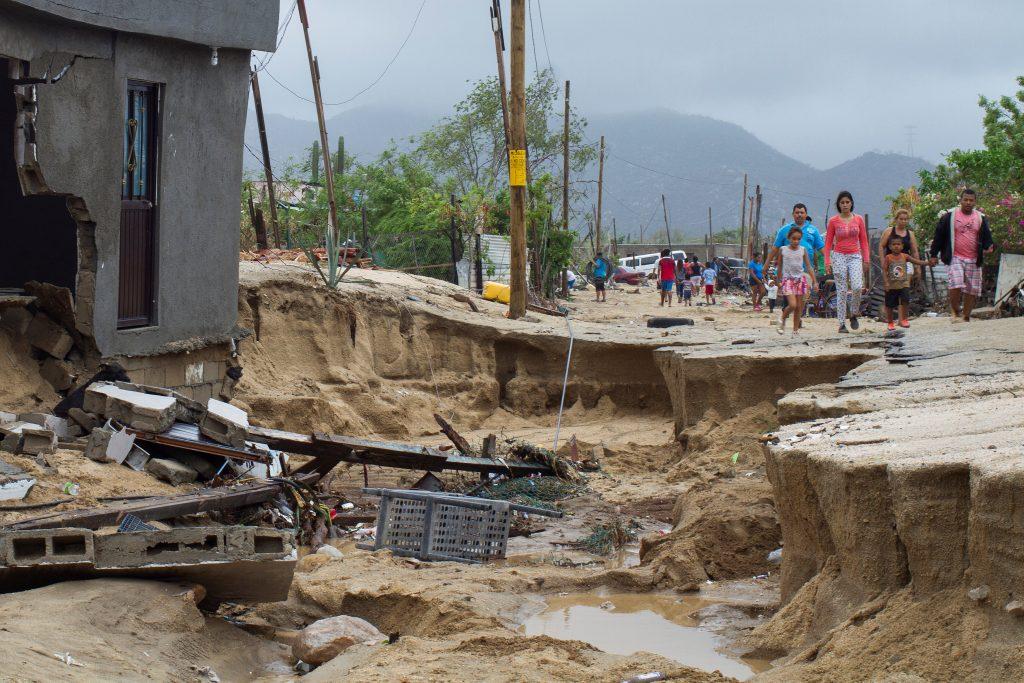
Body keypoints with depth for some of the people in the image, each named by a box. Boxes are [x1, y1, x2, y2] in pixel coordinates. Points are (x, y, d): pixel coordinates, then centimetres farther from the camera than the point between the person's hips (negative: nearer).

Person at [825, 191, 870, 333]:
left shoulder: (859, 219, 6)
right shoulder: (833, 221, 2)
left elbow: (863, 241, 10)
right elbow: (828, 243, 3)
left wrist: (866, 259, 4)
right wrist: (827, 262, -5)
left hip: (855, 257, 1)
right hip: (839, 257, -1)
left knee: (857, 287, -19)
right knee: (841, 291, -3)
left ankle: (854, 314, 5)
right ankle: (842, 324, 2)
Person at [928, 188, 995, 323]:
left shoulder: (981, 218, 9)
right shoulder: (949, 216, 1)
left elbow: (987, 236, 13)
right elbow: (939, 236, 5)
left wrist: (989, 247, -10)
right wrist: (933, 255, 3)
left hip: (974, 260, 3)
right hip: (955, 258, -3)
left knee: (972, 290, 3)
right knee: (956, 284, -22)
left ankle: (966, 317, 16)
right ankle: (955, 311, -1)